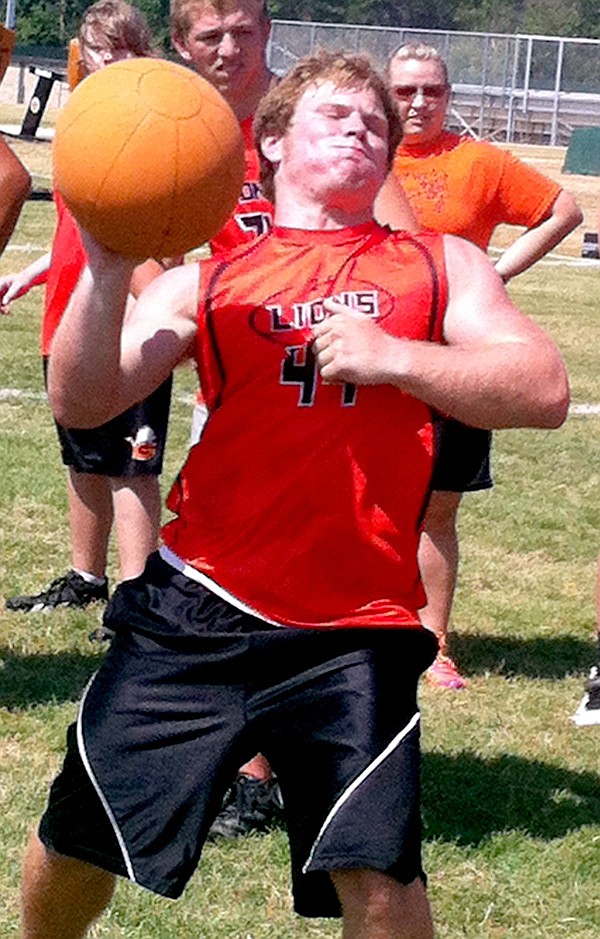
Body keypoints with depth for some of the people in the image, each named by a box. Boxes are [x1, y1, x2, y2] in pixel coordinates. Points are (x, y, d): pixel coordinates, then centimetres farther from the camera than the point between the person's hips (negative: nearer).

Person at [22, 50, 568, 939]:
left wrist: (395, 358, -15)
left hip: (356, 635, -1)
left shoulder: (441, 267, 11)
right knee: (75, 843, 9)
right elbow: (82, 403, -2)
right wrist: (107, 266, -17)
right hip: (195, 614, 1)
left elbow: (544, 390, -3)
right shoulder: (206, 284, 10)